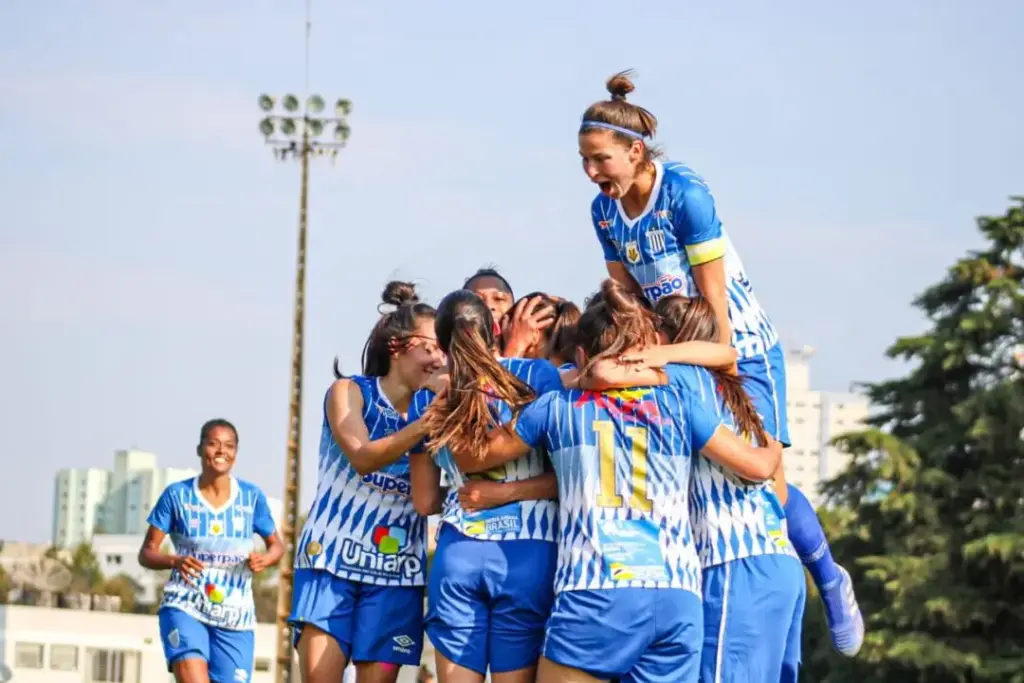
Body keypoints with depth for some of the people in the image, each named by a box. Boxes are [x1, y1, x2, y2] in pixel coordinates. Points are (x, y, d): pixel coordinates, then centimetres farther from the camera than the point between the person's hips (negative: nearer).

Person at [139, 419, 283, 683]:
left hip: (235, 616, 2)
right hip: (185, 605, -2)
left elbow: (276, 545, 13)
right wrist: (175, 561, -22)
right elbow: (147, 552, 0)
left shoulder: (251, 497, 1)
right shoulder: (177, 495, -2)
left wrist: (264, 559, -12)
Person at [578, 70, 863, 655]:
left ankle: (831, 581, 10)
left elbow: (714, 298, -22)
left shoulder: (685, 192, -23)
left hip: (740, 348, -6)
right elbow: (627, 297, 4)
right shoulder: (605, 209, -3)